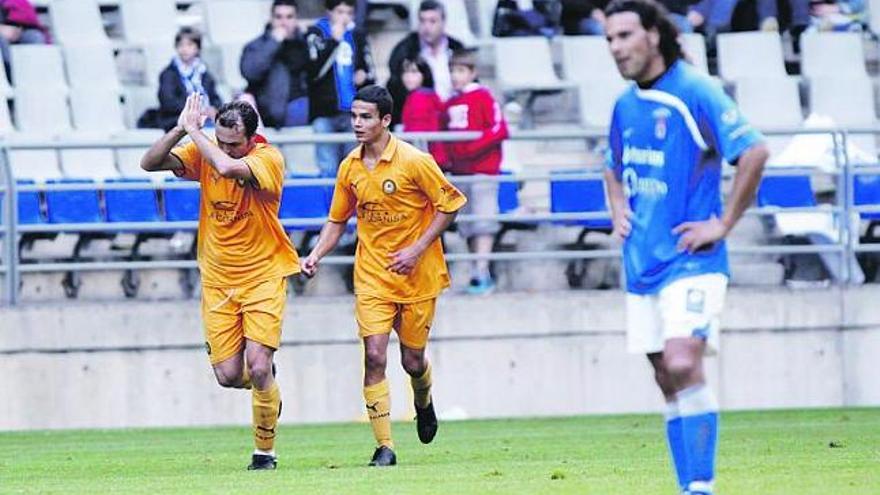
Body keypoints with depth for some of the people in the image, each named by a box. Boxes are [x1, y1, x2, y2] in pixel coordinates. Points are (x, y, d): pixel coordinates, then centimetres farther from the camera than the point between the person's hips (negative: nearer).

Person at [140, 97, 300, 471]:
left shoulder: (268, 159, -17)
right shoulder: (204, 151, -3)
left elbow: (226, 167, -36)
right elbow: (150, 163, -10)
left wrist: (193, 130, -24)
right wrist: (180, 130, -23)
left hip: (263, 275, -4)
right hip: (218, 281, 4)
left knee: (258, 366, -14)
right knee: (228, 376, -3)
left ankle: (265, 451, 5)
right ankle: (266, 384, 34)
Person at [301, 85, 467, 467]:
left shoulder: (414, 161, -13)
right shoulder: (350, 167, 2)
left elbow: (449, 203, -8)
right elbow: (338, 219, 14)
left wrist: (417, 249, -15)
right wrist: (316, 255, -2)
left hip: (417, 276, -3)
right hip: (372, 275, 3)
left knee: (413, 361, 7)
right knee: (374, 356, -12)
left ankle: (423, 402, 44)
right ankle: (384, 447, -9)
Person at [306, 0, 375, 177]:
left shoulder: (358, 36, 13)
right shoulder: (316, 34, 2)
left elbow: (369, 71, 23)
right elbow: (315, 71, -12)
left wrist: (364, 76, 0)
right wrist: (334, 40, -14)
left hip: (353, 112, 4)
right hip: (325, 112, -4)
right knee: (328, 169, -6)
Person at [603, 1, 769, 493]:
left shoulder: (695, 92, -11)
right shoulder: (626, 105, 13)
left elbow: (754, 151, -17)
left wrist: (723, 224, -15)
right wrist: (619, 209, 11)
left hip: (691, 261, -8)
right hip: (642, 264, 8)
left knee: (683, 365, -20)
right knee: (669, 382, 7)